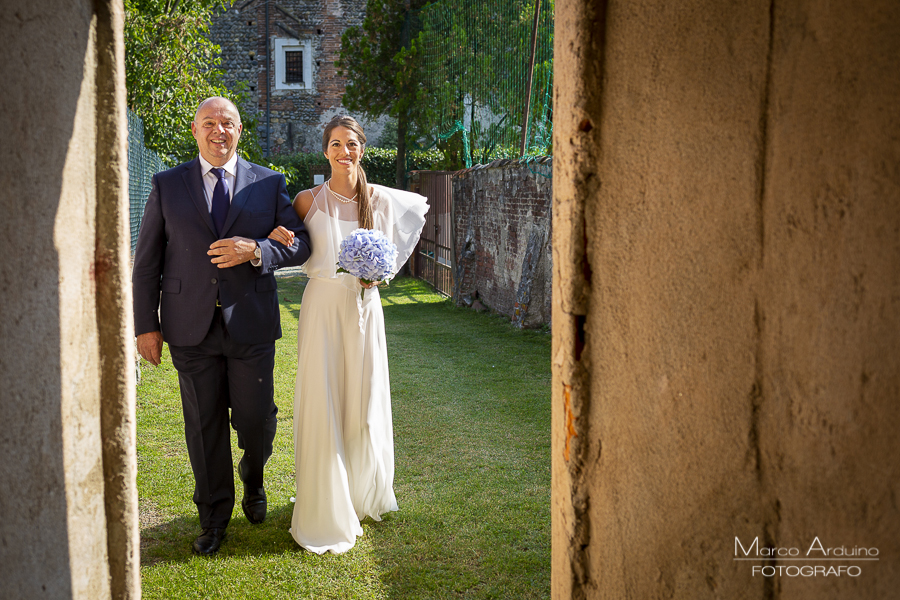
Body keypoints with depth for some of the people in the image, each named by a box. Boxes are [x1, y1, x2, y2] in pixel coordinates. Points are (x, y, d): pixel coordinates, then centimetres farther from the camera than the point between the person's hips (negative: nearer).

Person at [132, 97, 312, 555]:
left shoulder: (269, 183, 5)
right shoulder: (167, 186, 6)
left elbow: (300, 244, 3)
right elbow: (147, 261, 6)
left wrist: (256, 250, -16)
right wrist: (146, 325, 1)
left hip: (251, 325, 0)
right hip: (191, 328, 0)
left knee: (256, 421, 6)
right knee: (204, 426, 9)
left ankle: (253, 480, 40)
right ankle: (214, 516, 27)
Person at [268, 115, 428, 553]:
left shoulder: (381, 200, 3)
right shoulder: (309, 200, -2)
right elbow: (293, 248, 11)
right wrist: (276, 236, -12)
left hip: (365, 306, 2)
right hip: (323, 304, -2)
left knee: (364, 404, 10)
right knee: (322, 406, -1)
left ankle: (362, 496, 33)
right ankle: (327, 513, 12)